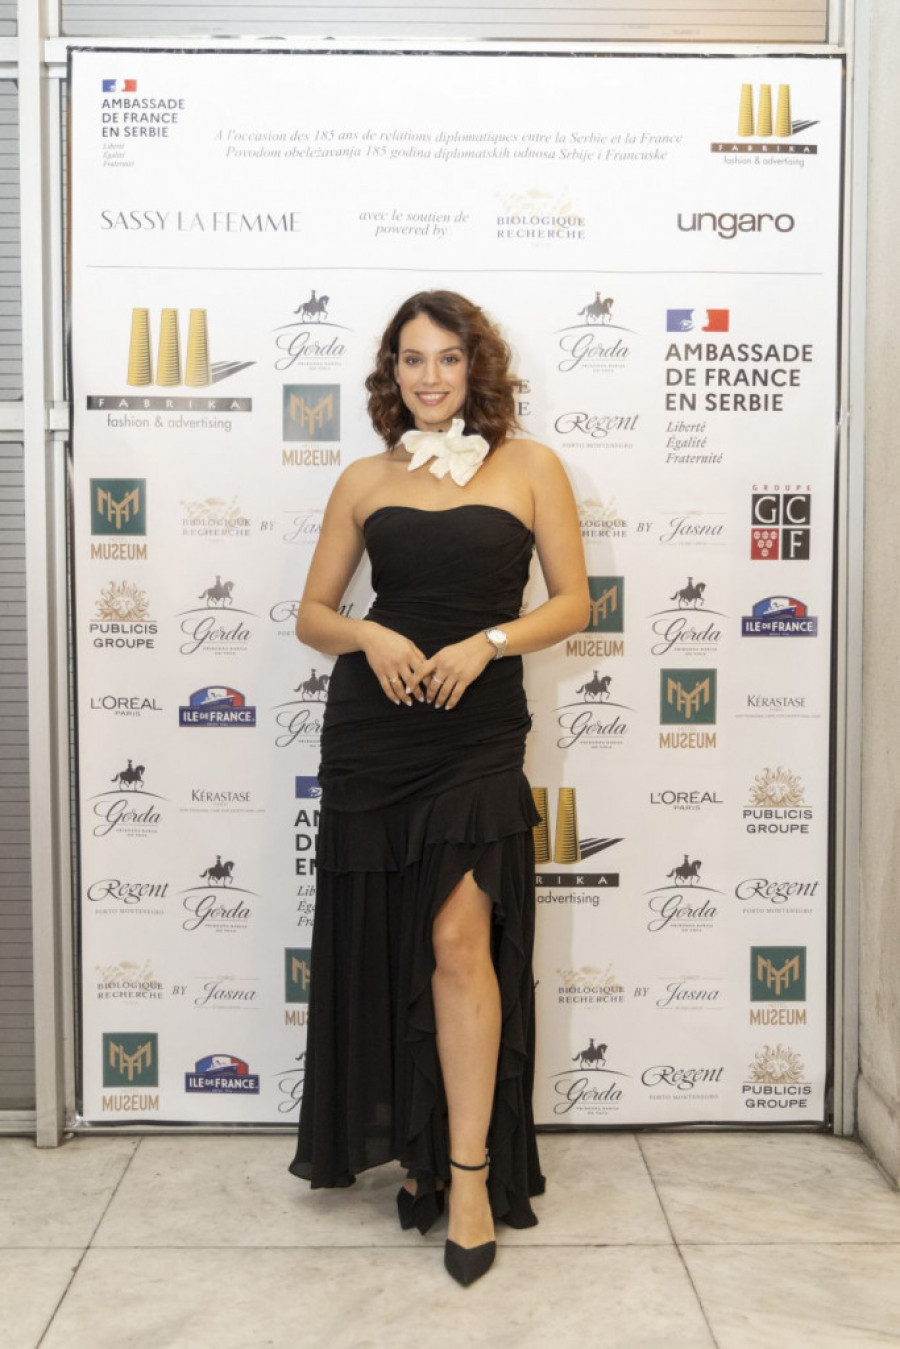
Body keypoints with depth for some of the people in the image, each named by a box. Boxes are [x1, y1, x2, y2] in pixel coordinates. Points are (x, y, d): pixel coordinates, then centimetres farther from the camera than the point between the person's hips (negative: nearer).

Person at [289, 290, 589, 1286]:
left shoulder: (529, 468, 4)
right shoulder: (365, 481, 9)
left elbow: (572, 601, 2)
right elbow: (312, 614, 10)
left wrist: (485, 643, -13)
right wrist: (368, 636, -11)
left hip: (479, 728, -2)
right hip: (372, 727, 3)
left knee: (461, 937, -11)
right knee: (385, 941, 9)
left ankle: (470, 1171, 1)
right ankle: (414, 1142, 28)